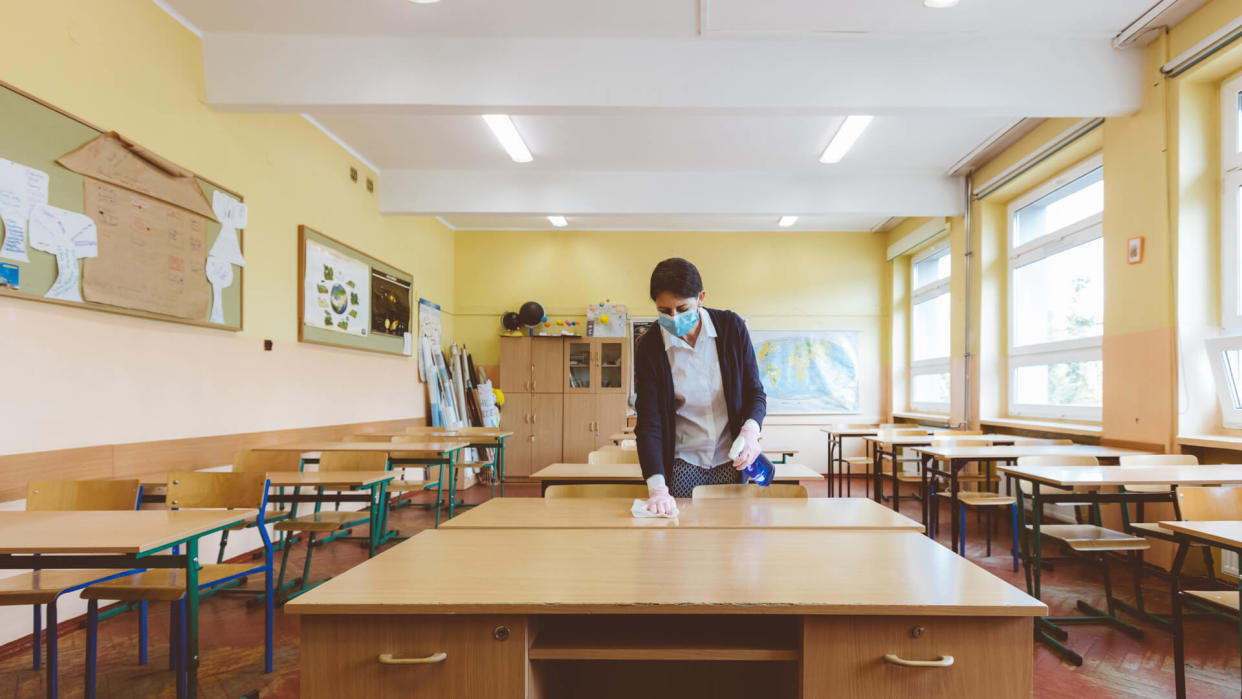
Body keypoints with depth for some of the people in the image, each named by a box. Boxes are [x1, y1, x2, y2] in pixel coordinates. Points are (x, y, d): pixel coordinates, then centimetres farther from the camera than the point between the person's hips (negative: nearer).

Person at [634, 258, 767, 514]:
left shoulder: (732, 327, -7)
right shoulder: (648, 347, -11)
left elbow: (755, 391, 1)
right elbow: (648, 422, -13)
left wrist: (750, 430, -21)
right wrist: (656, 487, -25)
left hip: (732, 461, 1)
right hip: (682, 464, -1)